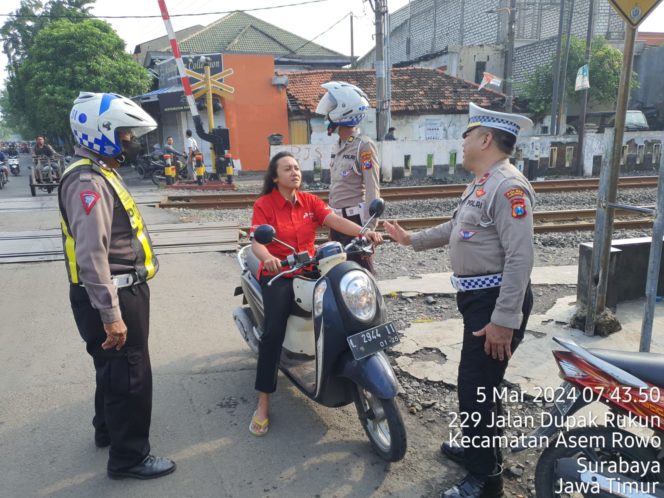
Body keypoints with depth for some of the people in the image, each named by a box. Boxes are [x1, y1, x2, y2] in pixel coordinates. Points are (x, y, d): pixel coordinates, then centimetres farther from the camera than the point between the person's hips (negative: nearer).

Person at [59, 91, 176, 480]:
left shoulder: (102, 173, 12)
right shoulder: (89, 182, -22)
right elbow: (91, 255, -28)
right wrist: (110, 315, -27)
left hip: (124, 291, 11)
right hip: (112, 297, -10)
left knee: (114, 369, 25)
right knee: (130, 375, 2)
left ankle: (109, 429, 45)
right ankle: (129, 456, 19)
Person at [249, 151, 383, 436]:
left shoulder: (309, 201, 7)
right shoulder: (264, 204, -5)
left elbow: (335, 220, -8)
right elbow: (256, 241, -18)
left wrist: (364, 232, -27)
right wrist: (267, 258, -41)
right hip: (277, 274, -4)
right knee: (274, 331, -22)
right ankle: (263, 402, -12)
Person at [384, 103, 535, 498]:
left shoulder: (508, 186, -20)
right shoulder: (483, 183, 13)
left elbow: (520, 258, -26)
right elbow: (456, 228, 26)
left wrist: (504, 320, -27)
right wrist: (412, 240, 30)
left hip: (497, 301, -10)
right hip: (479, 298, 10)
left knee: (476, 387, -2)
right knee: (479, 382, 23)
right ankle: (477, 447, 43)